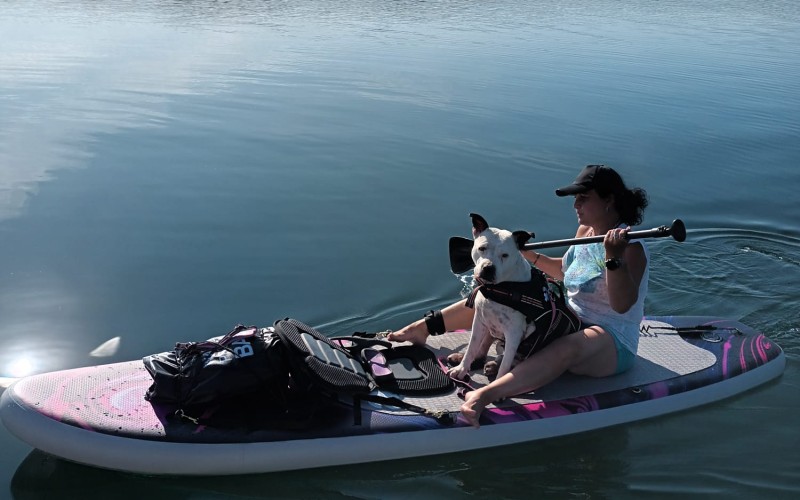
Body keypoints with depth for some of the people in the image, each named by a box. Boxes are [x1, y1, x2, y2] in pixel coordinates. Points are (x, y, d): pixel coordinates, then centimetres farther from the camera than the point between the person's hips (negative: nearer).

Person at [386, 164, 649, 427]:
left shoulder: (630, 247, -17)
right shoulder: (585, 231, 8)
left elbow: (622, 304, -30)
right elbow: (564, 271, 25)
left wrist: (613, 258, -42)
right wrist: (530, 256, 12)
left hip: (613, 344, -9)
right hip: (571, 322, 9)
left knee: (566, 348, -44)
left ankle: (484, 395, -65)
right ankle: (423, 328, 4)